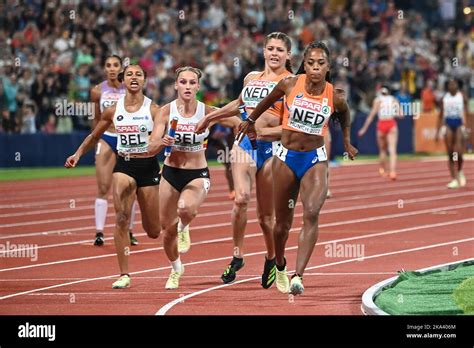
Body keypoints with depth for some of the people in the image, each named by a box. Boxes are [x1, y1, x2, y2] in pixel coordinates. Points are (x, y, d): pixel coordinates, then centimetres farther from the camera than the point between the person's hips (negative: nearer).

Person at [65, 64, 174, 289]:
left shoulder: (153, 109, -5)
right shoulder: (113, 110, 2)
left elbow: (161, 140, -13)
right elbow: (95, 136, 17)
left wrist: (163, 143, -35)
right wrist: (78, 154, 7)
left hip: (148, 167, -1)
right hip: (123, 165, 1)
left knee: (153, 232, 8)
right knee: (121, 219, -21)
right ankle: (124, 275, -16)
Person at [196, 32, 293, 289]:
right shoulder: (252, 78, 15)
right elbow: (240, 104, 35)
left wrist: (262, 131, -18)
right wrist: (210, 117, 41)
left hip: (271, 147, -3)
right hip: (245, 144, 3)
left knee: (265, 215, 4)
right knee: (241, 198, -21)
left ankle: (272, 259, 28)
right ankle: (237, 256, -11)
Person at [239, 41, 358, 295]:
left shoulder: (335, 97, -9)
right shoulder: (290, 84, -10)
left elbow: (344, 115, 16)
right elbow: (268, 100, 12)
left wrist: (347, 142, 18)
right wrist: (251, 121, 24)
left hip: (316, 160, -1)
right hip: (286, 158, 1)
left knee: (311, 213, -24)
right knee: (283, 223, 11)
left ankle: (298, 277, -31)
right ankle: (280, 266, 41)